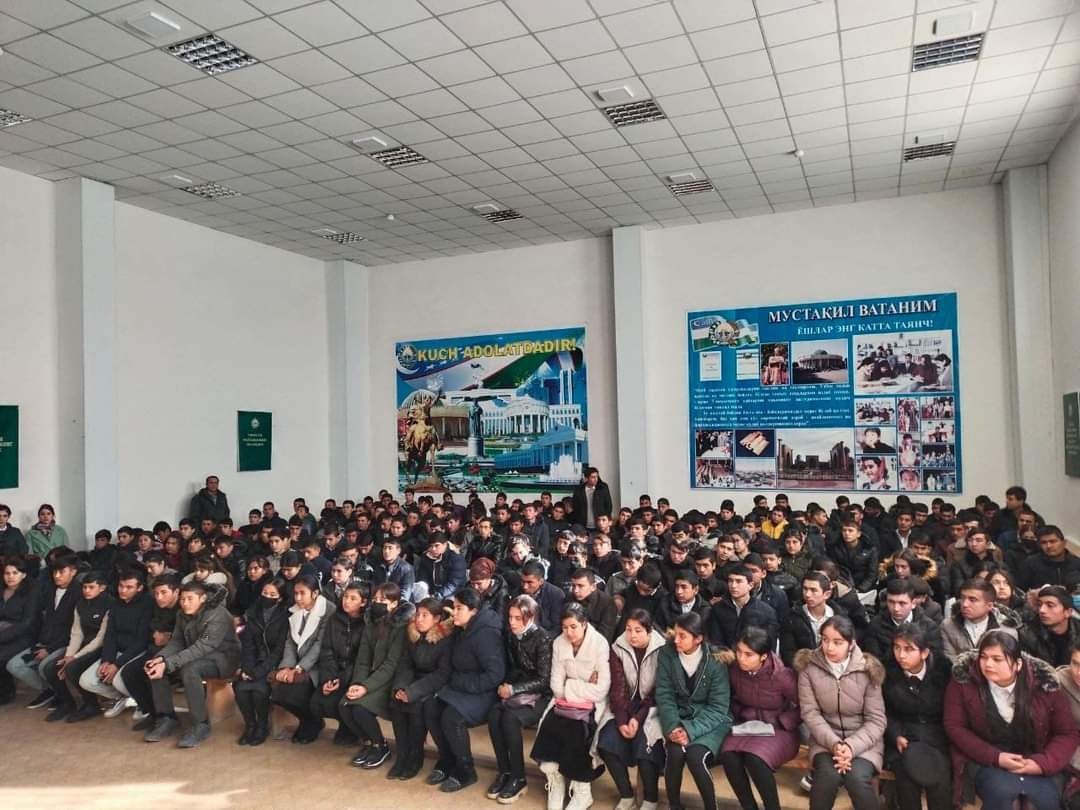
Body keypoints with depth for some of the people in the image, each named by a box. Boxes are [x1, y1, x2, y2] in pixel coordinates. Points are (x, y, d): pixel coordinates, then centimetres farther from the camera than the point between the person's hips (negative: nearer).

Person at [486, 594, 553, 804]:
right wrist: (506, 686, -1)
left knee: (510, 718, -29)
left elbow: (544, 680, -15)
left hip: (540, 695, -5)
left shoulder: (542, 639, -15)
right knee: (494, 715, -23)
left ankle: (518, 779, -14)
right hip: (516, 691, 5)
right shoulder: (511, 636, 2)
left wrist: (513, 689, -18)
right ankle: (503, 771, -9)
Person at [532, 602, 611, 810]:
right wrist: (583, 686, -14)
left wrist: (570, 687, -12)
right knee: (549, 726, -23)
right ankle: (555, 783, -6)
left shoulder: (599, 644, -14)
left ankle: (582, 791, -11)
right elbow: (557, 687, -3)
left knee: (577, 731, -28)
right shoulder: (559, 643, 0)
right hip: (566, 700, 4)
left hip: (592, 703, -4)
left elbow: (601, 690, -17)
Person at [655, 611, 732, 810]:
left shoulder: (715, 660, -14)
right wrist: (672, 726, -21)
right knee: (676, 752, -28)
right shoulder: (667, 654, -7)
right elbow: (664, 695, -4)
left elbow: (718, 708, -14)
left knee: (695, 755, -30)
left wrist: (690, 730, -26)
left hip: (711, 720, -2)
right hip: (680, 717, 2)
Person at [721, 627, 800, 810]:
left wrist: (780, 723, -13)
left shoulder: (782, 676, -21)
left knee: (755, 759, -33)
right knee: (728, 756, -26)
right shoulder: (735, 671, -9)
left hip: (778, 729, -4)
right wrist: (739, 717, -3)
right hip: (747, 726, 4)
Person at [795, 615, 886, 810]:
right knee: (829, 775, -29)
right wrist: (834, 743, -22)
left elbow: (876, 720, -8)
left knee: (857, 778, -29)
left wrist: (852, 746, -22)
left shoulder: (867, 669, -9)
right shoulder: (809, 667, -8)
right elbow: (810, 713, -8)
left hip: (863, 740, 0)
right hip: (826, 739, 1)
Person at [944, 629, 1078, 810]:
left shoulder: (1043, 683, -9)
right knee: (1001, 790, -31)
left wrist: (1043, 763, -16)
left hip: (1035, 760, 2)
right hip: (986, 760, -1)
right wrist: (995, 757, -19)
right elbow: (955, 727, -8)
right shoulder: (964, 680, -13)